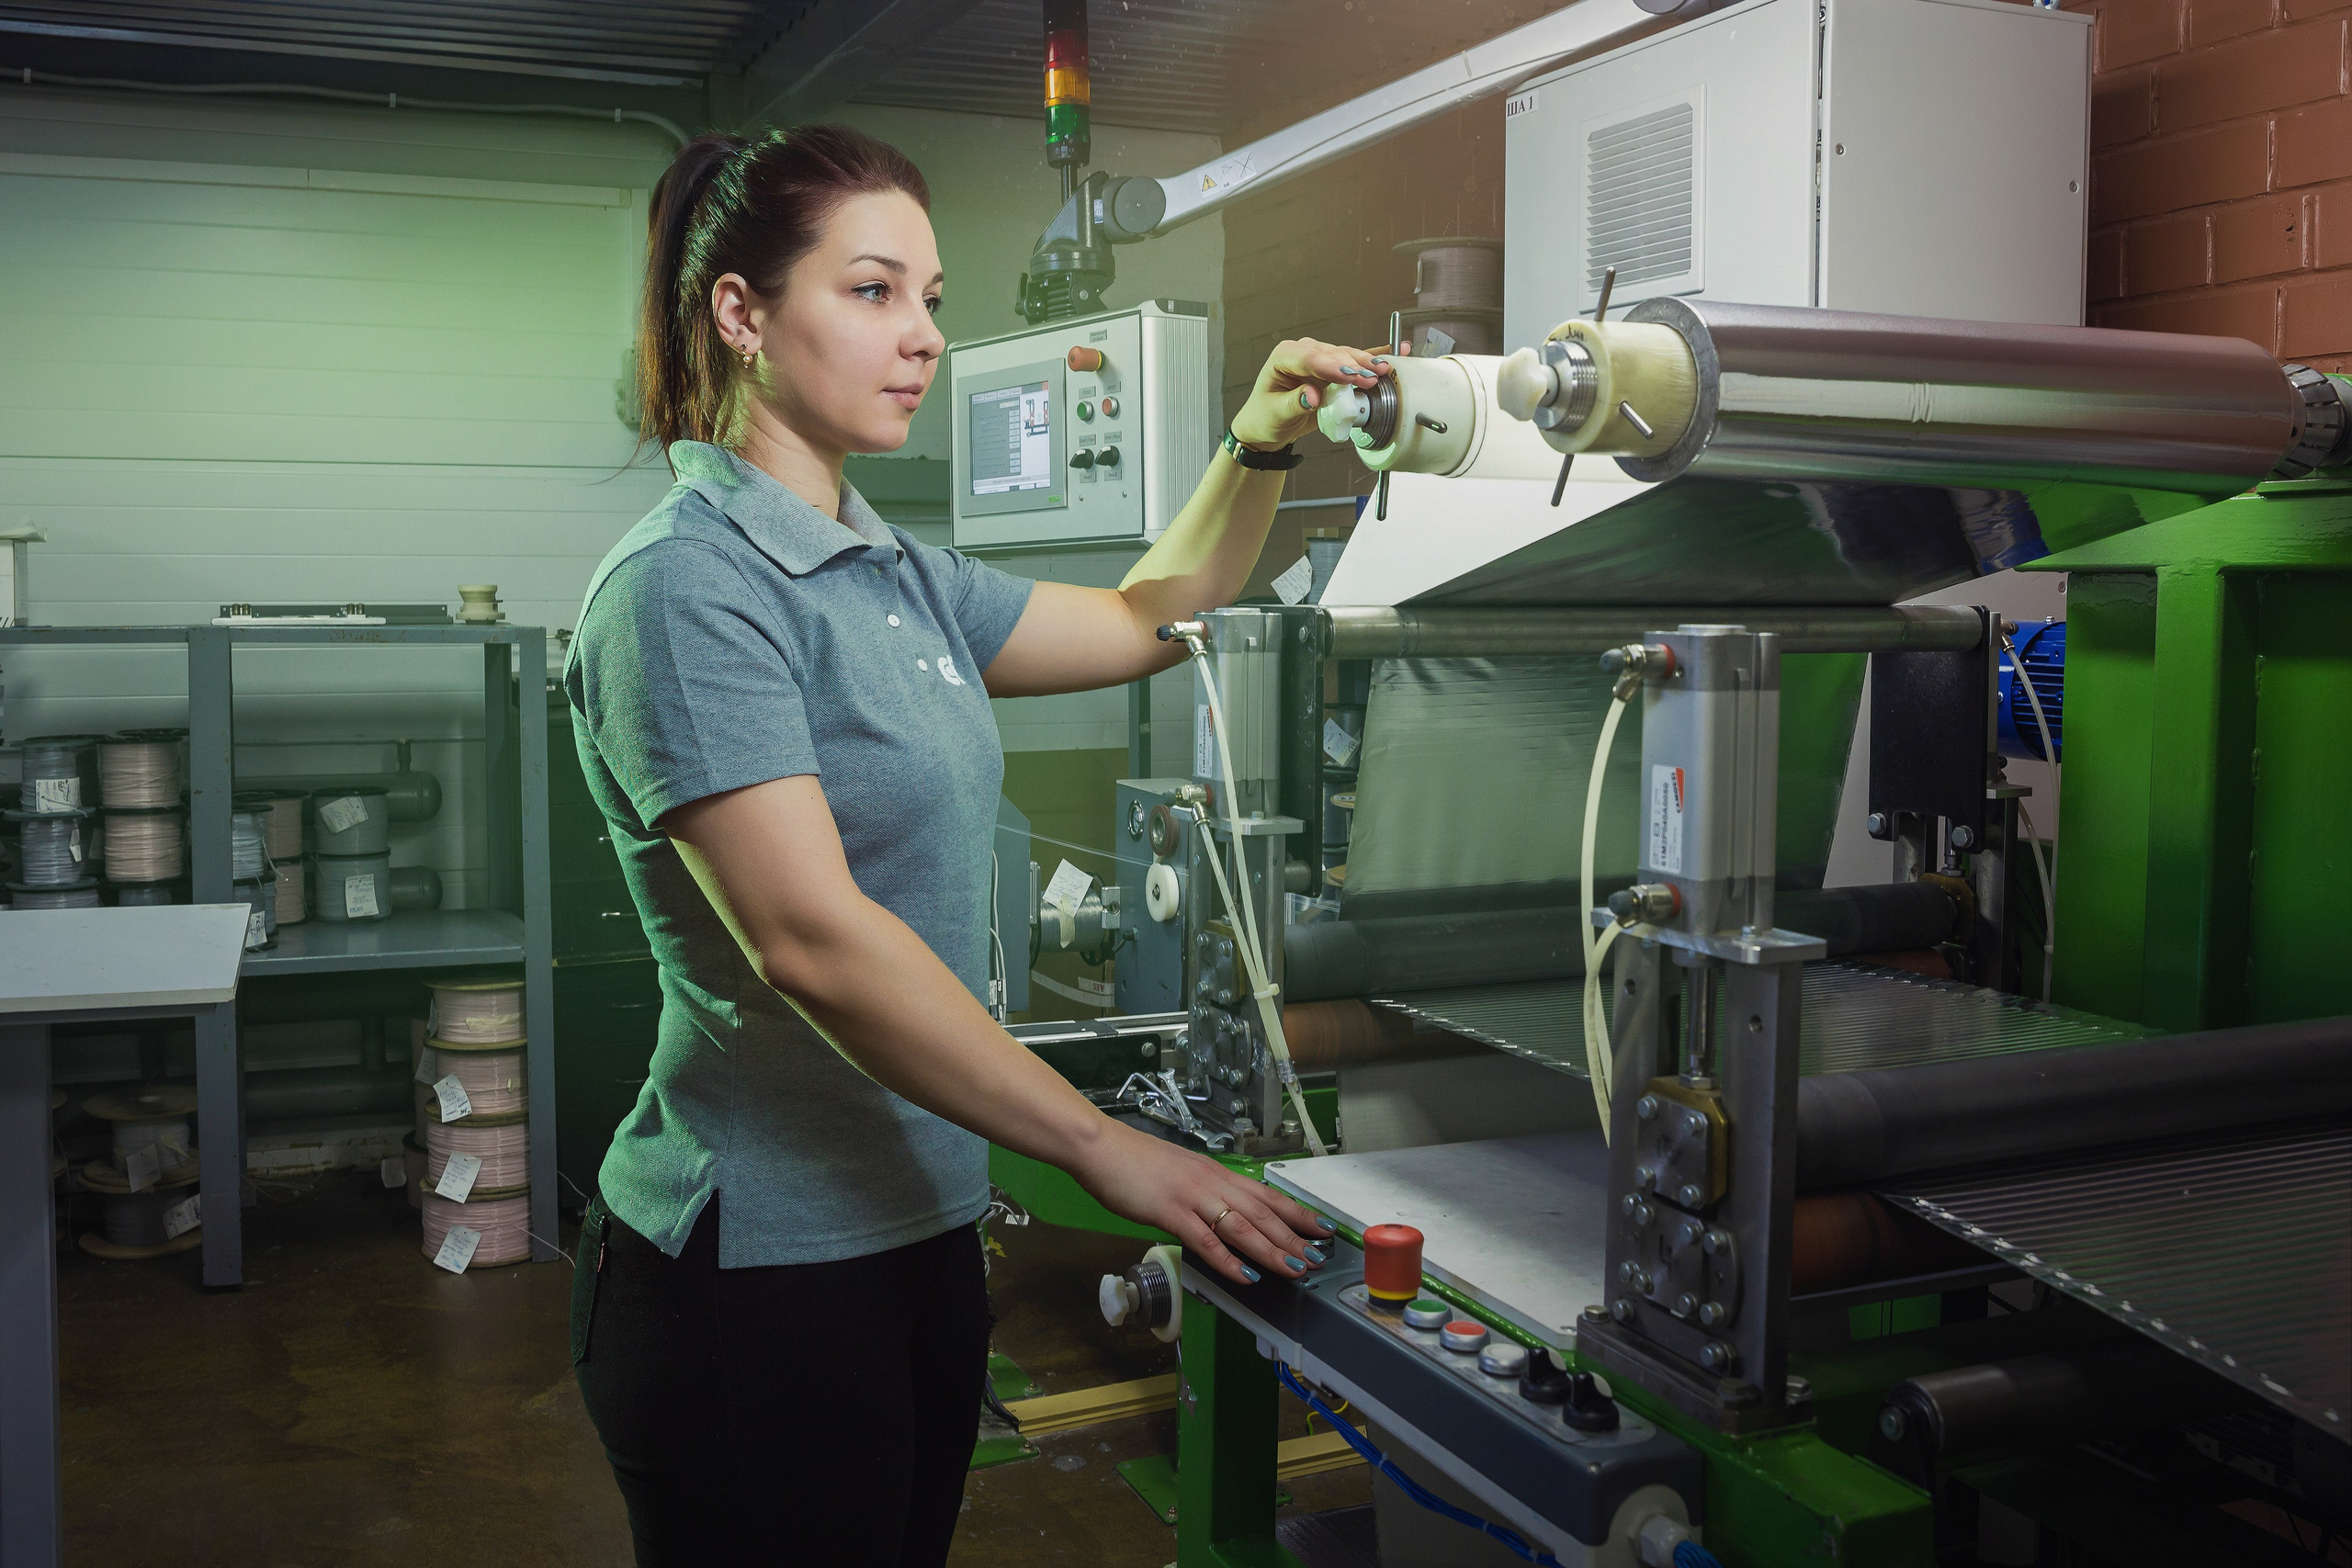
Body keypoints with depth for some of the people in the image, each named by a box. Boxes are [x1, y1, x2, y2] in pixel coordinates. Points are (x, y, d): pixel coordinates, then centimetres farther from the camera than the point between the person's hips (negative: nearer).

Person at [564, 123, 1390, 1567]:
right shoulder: (688, 587, -16)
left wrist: (1259, 453, 6)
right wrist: (1107, 1148, -25)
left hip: (916, 1232, 8)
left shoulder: (894, 573, 10)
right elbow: (813, 938, -25)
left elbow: (1142, 624, 23)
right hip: (756, 1268, -8)